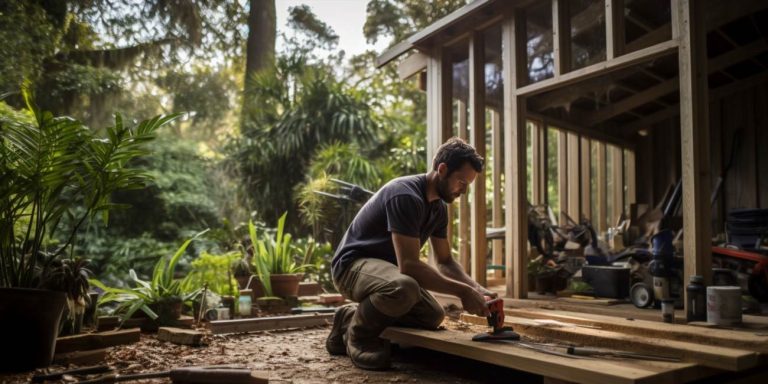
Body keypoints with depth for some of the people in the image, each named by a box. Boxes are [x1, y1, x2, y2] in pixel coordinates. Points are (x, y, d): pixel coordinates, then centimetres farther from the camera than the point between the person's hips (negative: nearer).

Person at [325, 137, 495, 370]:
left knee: (433, 316, -1)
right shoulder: (406, 196, -25)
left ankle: (353, 317, 10)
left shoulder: (439, 207, 5)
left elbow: (445, 262, 11)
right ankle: (357, 334, -7)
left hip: (385, 267, 9)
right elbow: (409, 265, -31)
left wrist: (476, 288, -6)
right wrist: (462, 291, -27)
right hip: (353, 264, -9)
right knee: (403, 289, -38)